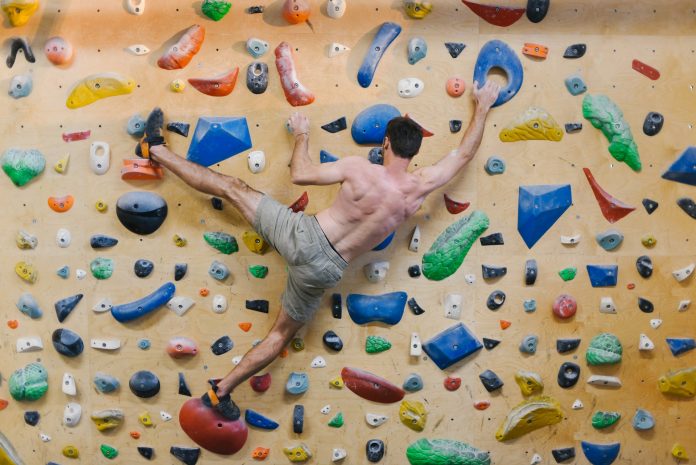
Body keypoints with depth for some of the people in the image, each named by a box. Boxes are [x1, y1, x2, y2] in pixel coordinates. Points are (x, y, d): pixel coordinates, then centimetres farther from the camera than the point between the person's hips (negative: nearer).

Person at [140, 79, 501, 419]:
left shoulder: (360, 169, -12)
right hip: (325, 270, 2)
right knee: (282, 334, 20)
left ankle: (156, 149, 24)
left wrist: (301, 135, 12)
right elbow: (464, 153, 10)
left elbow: (299, 174, -6)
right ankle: (221, 391, 20)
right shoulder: (421, 187, -6)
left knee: (231, 186, 14)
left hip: (302, 236, -1)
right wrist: (482, 106, 20)